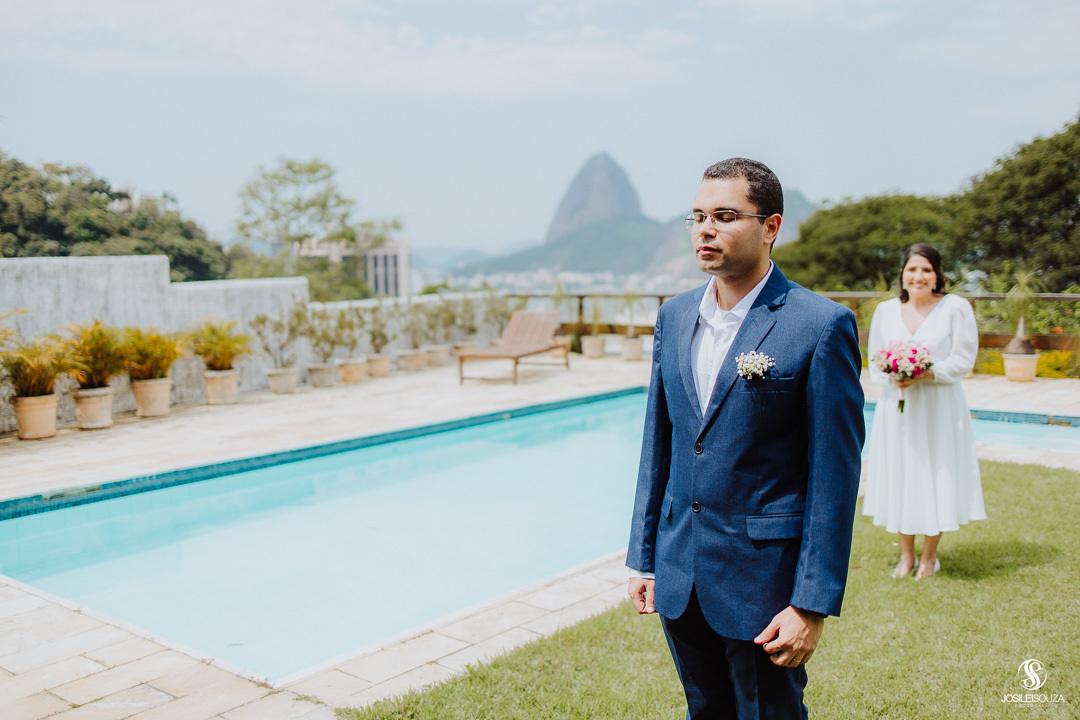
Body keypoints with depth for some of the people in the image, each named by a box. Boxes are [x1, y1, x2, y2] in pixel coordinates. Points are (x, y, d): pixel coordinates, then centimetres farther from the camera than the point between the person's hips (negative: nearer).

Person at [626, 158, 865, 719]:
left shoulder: (821, 326, -14)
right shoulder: (675, 316, 5)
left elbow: (834, 476, -13)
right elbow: (658, 445, 9)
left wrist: (813, 604, -15)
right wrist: (643, 557, 9)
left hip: (763, 578, -5)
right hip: (679, 573, 5)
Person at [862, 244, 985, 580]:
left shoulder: (955, 307, -4)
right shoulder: (885, 310, 7)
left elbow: (964, 359, -6)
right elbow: (874, 360, 11)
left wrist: (925, 374, -19)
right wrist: (891, 377, -10)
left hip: (940, 407, -3)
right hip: (897, 406, 3)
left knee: (936, 476, 2)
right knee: (899, 476, 7)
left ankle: (930, 556, 20)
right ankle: (907, 555, 22)